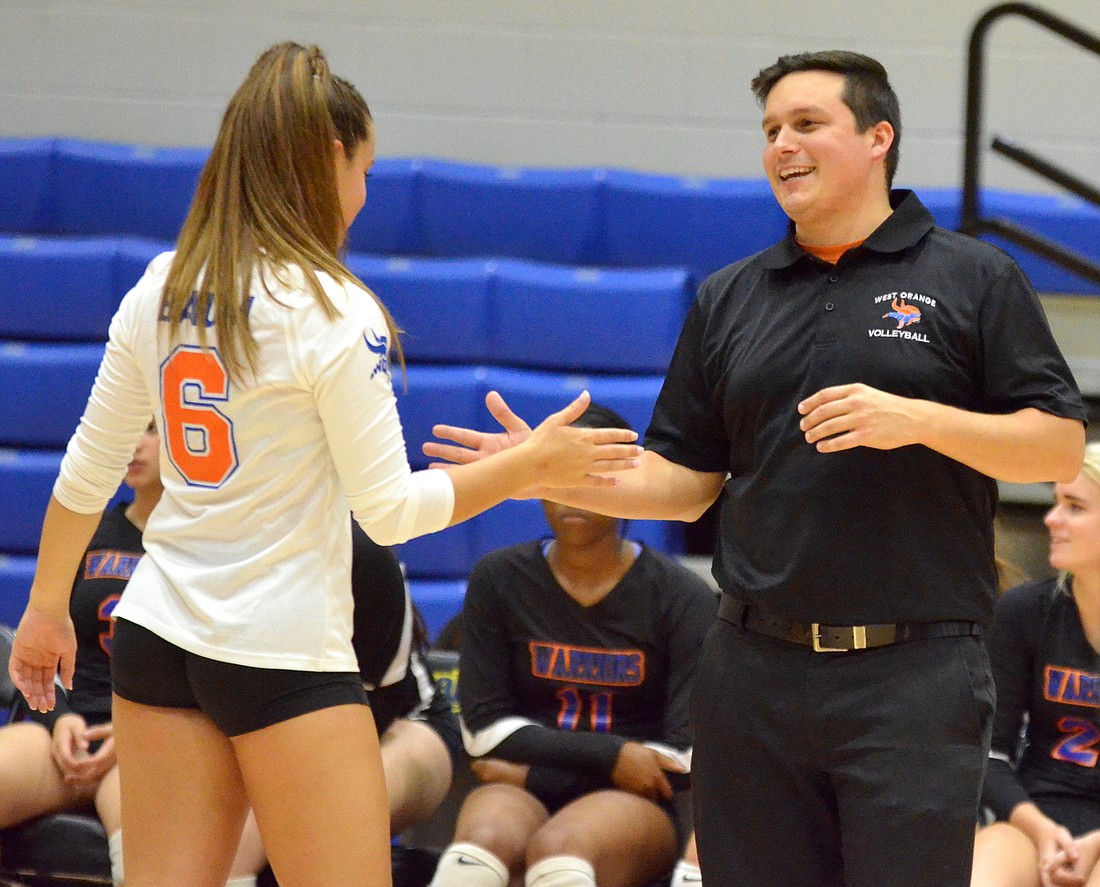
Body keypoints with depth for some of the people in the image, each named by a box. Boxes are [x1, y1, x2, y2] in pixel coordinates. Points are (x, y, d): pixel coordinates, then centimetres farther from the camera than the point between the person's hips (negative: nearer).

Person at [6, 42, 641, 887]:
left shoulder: (161, 288, 5)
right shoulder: (331, 310, -13)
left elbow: (85, 473, 11)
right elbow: (390, 509, -11)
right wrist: (535, 464, -2)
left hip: (155, 636, 6)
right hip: (287, 657, -6)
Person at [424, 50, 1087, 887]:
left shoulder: (975, 279, 3)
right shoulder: (728, 300, 15)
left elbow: (1060, 446, -2)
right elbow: (684, 482, 14)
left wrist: (918, 420, -15)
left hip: (911, 670, -4)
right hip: (757, 669, 4)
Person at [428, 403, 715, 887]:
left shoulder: (682, 597, 0)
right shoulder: (498, 579, 6)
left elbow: (685, 757, -5)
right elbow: (482, 726, 3)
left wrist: (535, 774, -6)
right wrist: (609, 755, -9)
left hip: (640, 800, -2)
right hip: (520, 788, 2)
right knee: (482, 840, -35)